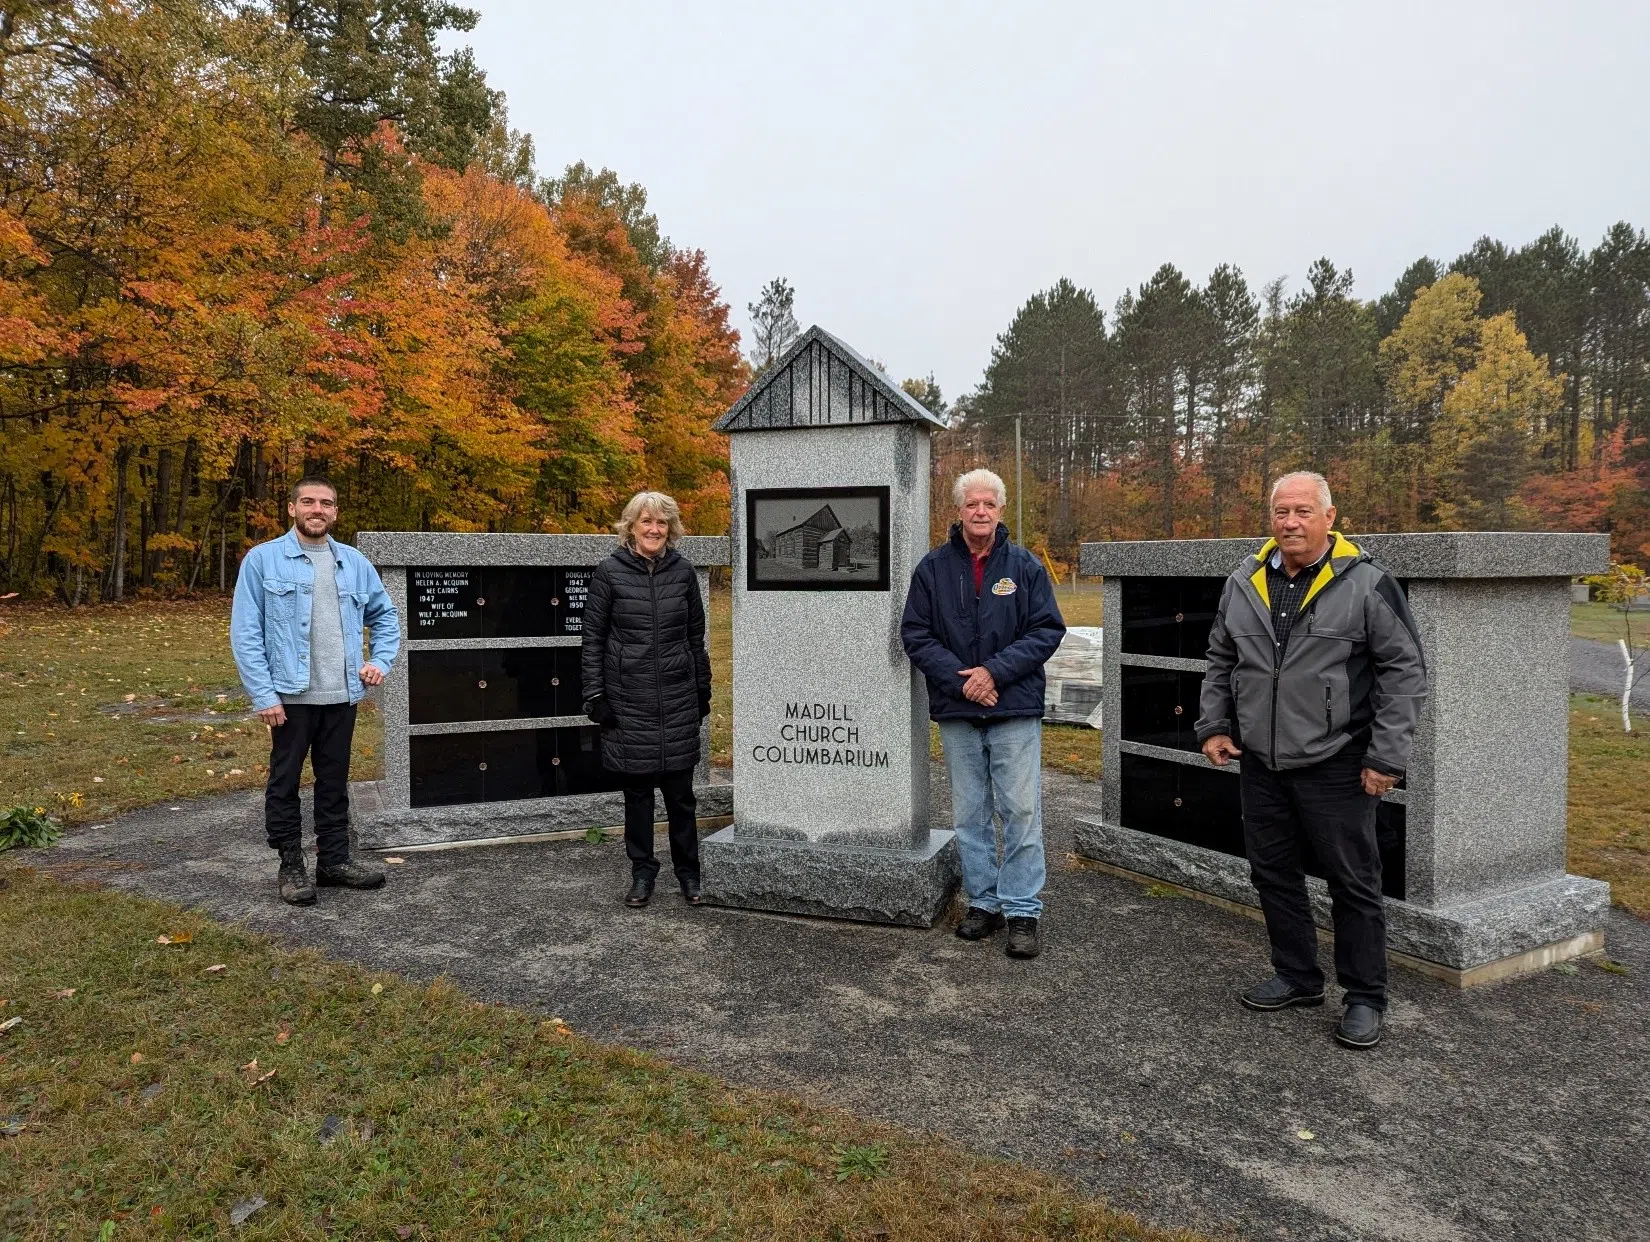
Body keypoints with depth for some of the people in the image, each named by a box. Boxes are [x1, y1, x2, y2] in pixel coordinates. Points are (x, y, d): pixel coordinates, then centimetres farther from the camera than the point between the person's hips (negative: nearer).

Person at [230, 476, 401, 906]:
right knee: (285, 783, 8)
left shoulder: (354, 562, 7)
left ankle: (334, 860, 25)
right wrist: (264, 695, -13)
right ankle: (291, 867, 20)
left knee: (335, 781, 13)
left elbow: (385, 616, 18)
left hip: (342, 695, 4)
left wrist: (381, 661, 2)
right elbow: (245, 633, -7)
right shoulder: (263, 559, -4)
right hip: (290, 695, -3)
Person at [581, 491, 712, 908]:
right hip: (628, 699, -1)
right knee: (637, 790, 8)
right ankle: (642, 873, 22)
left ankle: (688, 873, 21)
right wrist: (595, 694, -5)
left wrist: (703, 690, 11)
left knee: (680, 792, 7)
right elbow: (592, 638, 0)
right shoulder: (610, 572, -2)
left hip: (678, 699, 2)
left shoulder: (683, 571, 5)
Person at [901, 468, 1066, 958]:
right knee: (969, 813, 10)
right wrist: (959, 680, -11)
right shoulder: (934, 567, 3)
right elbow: (916, 634, 1)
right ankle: (982, 901, 24)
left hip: (1015, 708, -1)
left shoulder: (1025, 566, 2)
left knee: (1021, 810, -1)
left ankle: (1023, 909, 10)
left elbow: (1048, 630, -2)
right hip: (957, 713, 2)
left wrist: (995, 670, -13)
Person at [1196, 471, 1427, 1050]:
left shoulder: (1367, 583, -8)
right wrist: (1214, 726, 8)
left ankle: (1364, 999, 21)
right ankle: (1297, 976, 32)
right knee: (1273, 873, 15)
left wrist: (1387, 756, -11)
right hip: (1261, 765, 5)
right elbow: (1220, 661, 17)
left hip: (1336, 767, -5)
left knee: (1353, 883, 5)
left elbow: (1405, 671, -7)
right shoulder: (1244, 582, 6)